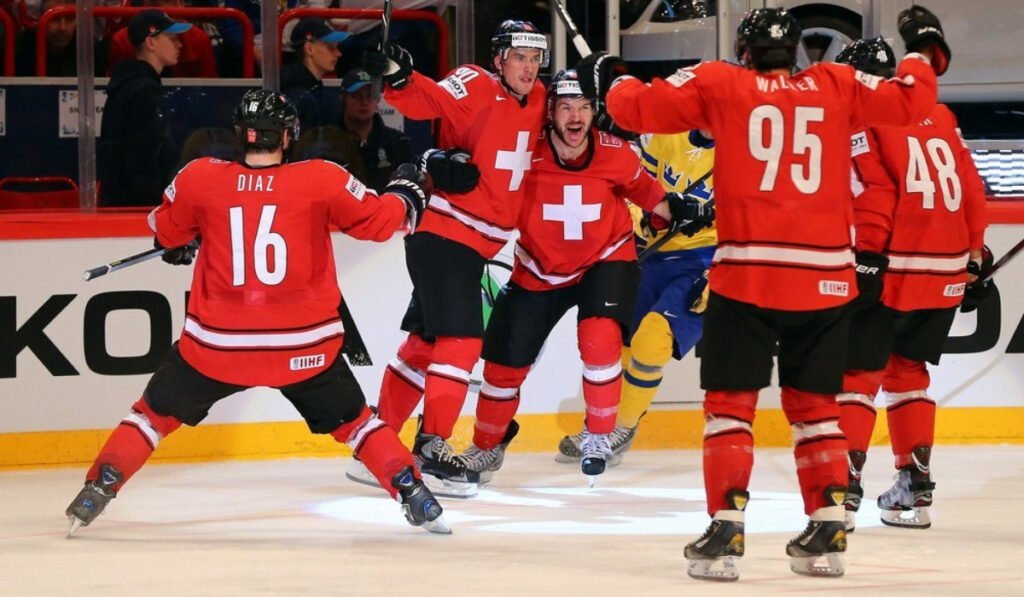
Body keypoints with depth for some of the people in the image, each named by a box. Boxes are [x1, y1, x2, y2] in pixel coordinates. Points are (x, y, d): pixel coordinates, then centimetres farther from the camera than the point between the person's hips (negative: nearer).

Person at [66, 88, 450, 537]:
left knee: (157, 411, 18)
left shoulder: (200, 179, -4)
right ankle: (412, 494, 11)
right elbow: (378, 221, 4)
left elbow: (166, 231, 13)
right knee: (352, 420, 19)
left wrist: (180, 246, 36)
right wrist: (406, 193, 24)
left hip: (217, 341, 0)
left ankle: (96, 492, 10)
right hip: (302, 346, 0)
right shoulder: (322, 180, -7)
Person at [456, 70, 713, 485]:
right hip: (539, 270, 1)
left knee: (600, 338, -25)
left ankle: (599, 434, -2)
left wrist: (681, 208, -10)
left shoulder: (615, 154, -18)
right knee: (505, 361, 6)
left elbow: (641, 188, 2)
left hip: (605, 260, -1)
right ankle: (487, 446, 32)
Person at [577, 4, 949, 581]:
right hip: (825, 276, 2)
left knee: (730, 401, 5)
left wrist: (610, 78, 25)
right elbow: (911, 102, 11)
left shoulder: (721, 85, 5)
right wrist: (924, 51, 28)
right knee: (815, 404, 15)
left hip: (746, 274, -2)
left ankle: (726, 531, -5)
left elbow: (641, 107, 5)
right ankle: (828, 530, 11)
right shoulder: (836, 86, 10)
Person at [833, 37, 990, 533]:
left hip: (893, 269, -6)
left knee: (859, 371, -1)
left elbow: (873, 194, -14)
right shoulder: (939, 117, 15)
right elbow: (971, 189, 14)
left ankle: (844, 488, -11)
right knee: (907, 368, 18)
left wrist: (867, 259, -15)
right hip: (948, 272, 6)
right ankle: (914, 488, 16)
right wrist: (974, 257, 20)